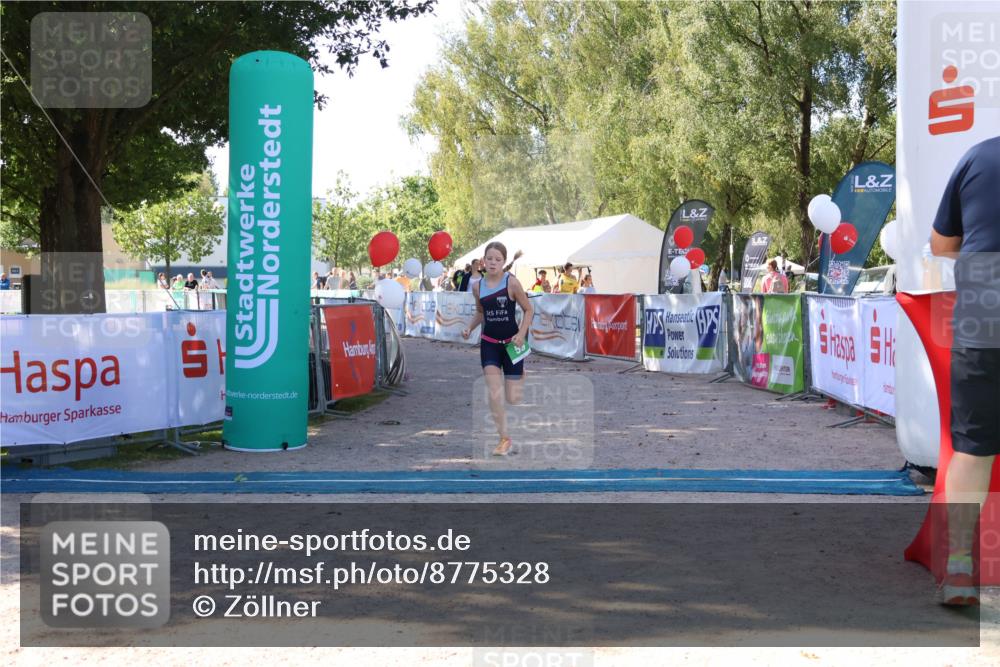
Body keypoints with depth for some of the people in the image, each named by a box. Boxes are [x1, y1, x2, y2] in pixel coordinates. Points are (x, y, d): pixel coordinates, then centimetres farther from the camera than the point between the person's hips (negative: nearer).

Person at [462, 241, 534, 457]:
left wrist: (521, 333, -18)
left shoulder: (511, 282, -13)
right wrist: (470, 328, 0)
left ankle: (520, 376, 38)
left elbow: (529, 310, -6)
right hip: (489, 343, 3)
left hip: (511, 343, -2)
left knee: (513, 399, 1)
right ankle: (504, 439, 5)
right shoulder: (478, 286, -1)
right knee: (494, 394, -10)